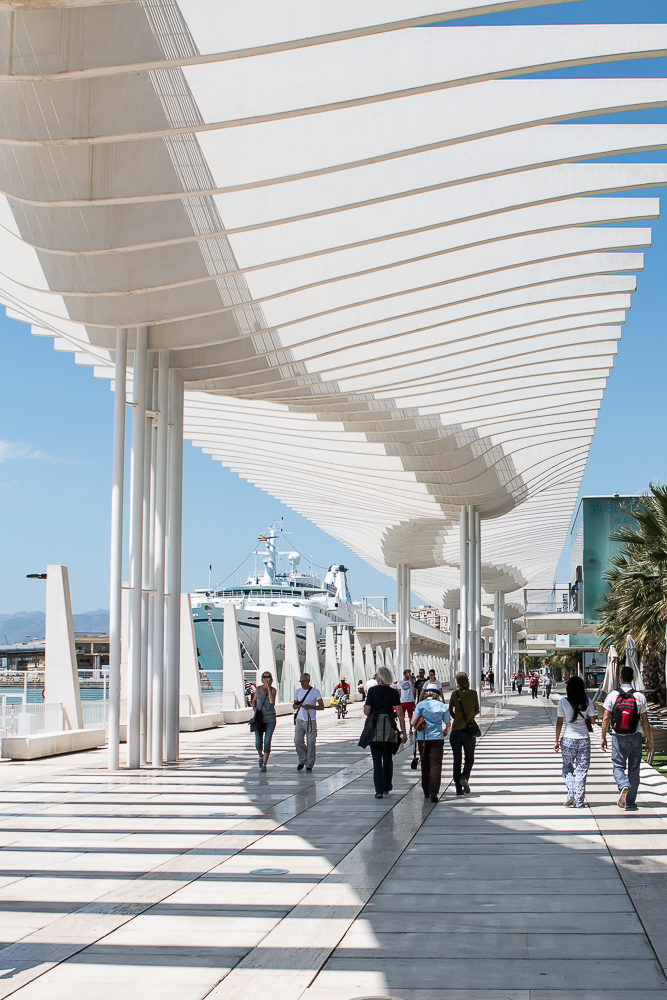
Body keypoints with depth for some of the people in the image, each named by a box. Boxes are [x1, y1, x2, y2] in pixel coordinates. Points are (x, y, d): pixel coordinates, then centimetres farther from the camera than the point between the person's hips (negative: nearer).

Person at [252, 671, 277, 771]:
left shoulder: (273, 690, -6)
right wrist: (254, 708, -4)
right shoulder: (258, 689, 2)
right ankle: (261, 756, 28)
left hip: (270, 720, -2)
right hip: (259, 719, 2)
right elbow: (254, 701, 17)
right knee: (258, 743, -4)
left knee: (267, 742, -5)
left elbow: (272, 701, -25)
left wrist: (268, 687, -21)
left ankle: (264, 764, 3)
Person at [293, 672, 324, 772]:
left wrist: (310, 706, -18)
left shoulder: (315, 691, 0)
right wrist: (297, 705, -7)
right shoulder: (298, 691, 11)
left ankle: (309, 764, 7)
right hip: (300, 720, 3)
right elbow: (294, 706, 18)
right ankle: (302, 760, 17)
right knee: (298, 741, -4)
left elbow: (322, 707, -2)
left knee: (311, 743, -3)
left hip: (311, 721, -3)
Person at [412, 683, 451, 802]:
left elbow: (412, 722, -8)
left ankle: (426, 792, 20)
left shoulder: (421, 705, -2)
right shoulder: (442, 707, 1)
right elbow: (448, 724, 9)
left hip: (422, 738, 1)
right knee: (436, 765, -1)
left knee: (425, 764, 13)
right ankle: (433, 791, -15)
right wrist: (445, 733, 30)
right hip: (437, 738, -1)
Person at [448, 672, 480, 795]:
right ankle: (464, 777, -13)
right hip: (469, 731, -1)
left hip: (456, 730, 1)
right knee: (469, 759, 13)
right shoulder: (473, 693, -4)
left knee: (457, 760, 8)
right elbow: (476, 711, 5)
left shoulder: (454, 694, -2)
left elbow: (450, 711, 3)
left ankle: (458, 788, 6)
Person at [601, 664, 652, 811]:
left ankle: (624, 786, -22)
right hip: (635, 737, 1)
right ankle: (630, 802, 13)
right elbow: (645, 721, -2)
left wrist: (603, 737, 5)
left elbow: (606, 718, -4)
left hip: (618, 737, -1)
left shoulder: (612, 695, -6)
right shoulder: (640, 696, -6)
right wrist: (648, 740, 6)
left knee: (618, 766, 9)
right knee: (633, 769, 10)